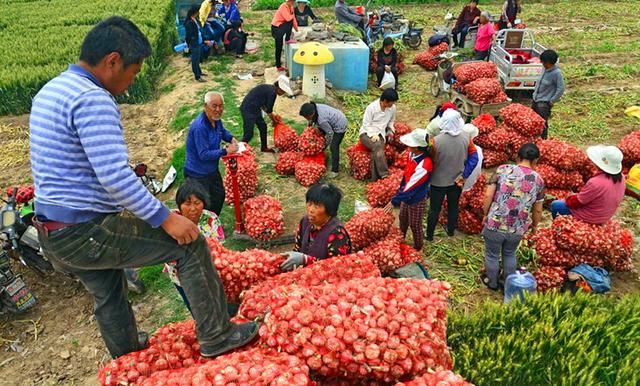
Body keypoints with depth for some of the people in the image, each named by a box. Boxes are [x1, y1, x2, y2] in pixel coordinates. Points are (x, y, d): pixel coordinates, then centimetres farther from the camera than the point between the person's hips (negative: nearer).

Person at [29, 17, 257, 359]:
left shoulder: (48, 91, 13)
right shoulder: (93, 99, -20)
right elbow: (115, 177, -28)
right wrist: (165, 218, -21)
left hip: (50, 234, 10)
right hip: (86, 234, -10)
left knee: (108, 297, 29)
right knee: (191, 244, -5)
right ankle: (216, 336, 5)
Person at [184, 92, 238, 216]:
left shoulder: (216, 119, -4)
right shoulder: (199, 127, -30)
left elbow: (222, 131, 21)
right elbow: (203, 155, -30)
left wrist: (231, 138, 1)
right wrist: (225, 151, -26)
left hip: (212, 169, 10)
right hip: (197, 174, -10)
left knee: (219, 196, 25)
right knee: (204, 206, -3)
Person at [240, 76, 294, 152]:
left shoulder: (270, 89, 9)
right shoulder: (272, 92, -19)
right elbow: (269, 110, -12)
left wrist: (272, 115, 17)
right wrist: (274, 121, 4)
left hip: (254, 108, 10)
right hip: (248, 109, -10)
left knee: (263, 126, 19)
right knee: (249, 134, -9)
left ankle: (264, 148, 34)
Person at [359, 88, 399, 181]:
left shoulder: (392, 108, 1)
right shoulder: (372, 107, -12)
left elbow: (391, 121, 19)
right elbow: (366, 124, -8)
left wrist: (391, 130, 3)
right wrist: (373, 134, -21)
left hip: (380, 135, 3)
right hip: (367, 133, -3)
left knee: (376, 152, -29)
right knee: (377, 147, -35)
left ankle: (375, 180, -29)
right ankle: (384, 175, -37)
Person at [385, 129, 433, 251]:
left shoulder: (424, 165, -36)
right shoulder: (414, 154, -10)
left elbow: (411, 187, -33)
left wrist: (394, 201, -29)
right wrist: (400, 190, 15)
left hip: (416, 200, -8)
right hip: (406, 195, 8)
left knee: (415, 225, 14)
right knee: (403, 219, 27)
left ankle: (418, 249, 38)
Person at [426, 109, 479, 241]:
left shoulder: (437, 140, -25)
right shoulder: (466, 137, -14)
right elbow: (474, 158, -9)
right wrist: (464, 175, -2)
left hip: (439, 181, -3)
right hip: (457, 180, 3)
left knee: (434, 209, 14)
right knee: (453, 207, 23)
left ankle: (429, 235, 28)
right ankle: (451, 230, 41)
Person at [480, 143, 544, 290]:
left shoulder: (502, 169, -7)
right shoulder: (538, 180, -1)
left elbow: (488, 195, -10)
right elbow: (538, 210, 6)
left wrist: (486, 214, 5)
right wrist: (534, 225, 24)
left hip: (495, 223, -2)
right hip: (518, 228, 2)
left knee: (492, 255, 21)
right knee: (510, 254, 29)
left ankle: (492, 283, 41)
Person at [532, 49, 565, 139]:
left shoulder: (556, 73, -19)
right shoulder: (545, 69, 3)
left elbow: (561, 89, -18)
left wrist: (552, 101, -15)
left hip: (544, 103, -8)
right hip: (535, 99, 8)